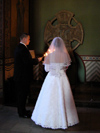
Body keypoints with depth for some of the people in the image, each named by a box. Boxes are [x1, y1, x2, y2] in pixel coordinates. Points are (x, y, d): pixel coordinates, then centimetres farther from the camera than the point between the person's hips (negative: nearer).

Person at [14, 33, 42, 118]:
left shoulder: (19, 47, 14)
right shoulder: (23, 49, -19)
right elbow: (28, 61, -24)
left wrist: (35, 60, 10)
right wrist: (37, 60, -9)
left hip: (20, 75, 10)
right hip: (23, 76, -10)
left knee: (21, 94, 17)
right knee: (22, 94, -1)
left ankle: (22, 110, 29)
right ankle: (22, 113, 10)